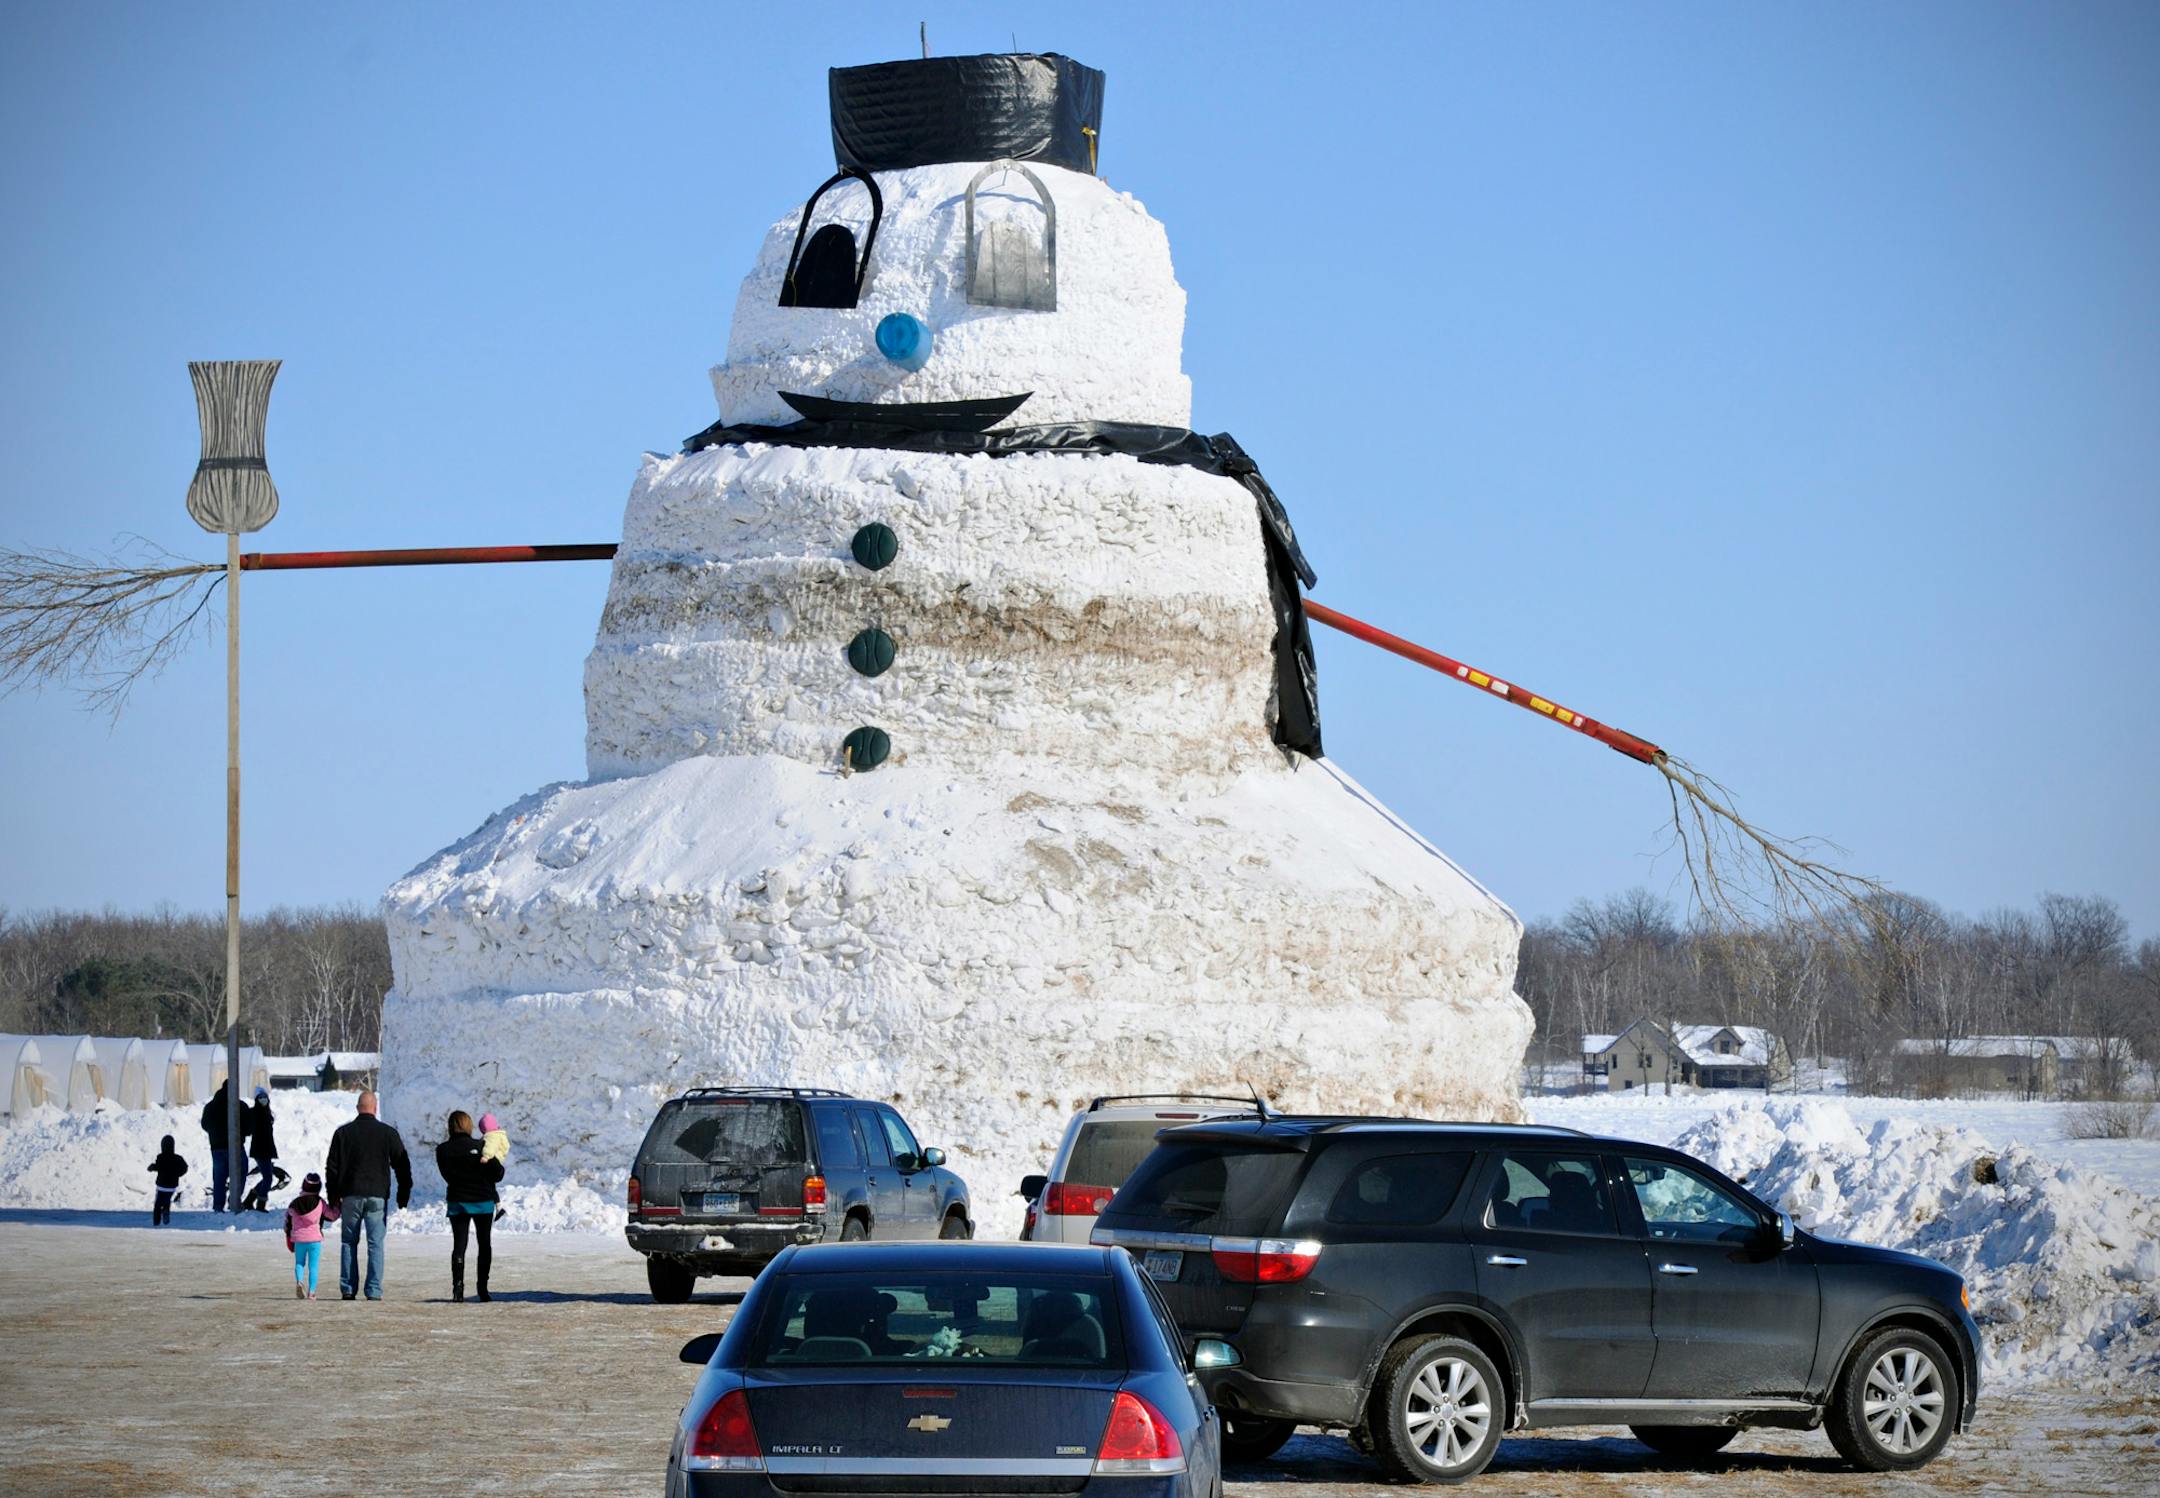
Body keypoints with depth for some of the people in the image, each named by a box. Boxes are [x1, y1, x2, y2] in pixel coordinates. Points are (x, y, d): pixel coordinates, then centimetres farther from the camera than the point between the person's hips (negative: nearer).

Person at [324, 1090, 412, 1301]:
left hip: (351, 1196, 1)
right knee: (375, 1244, 1)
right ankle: (374, 1290, -4)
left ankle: (348, 1289, 6)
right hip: (378, 1196, -1)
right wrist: (404, 1194, 14)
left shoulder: (343, 1132, 3)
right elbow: (402, 1165, 5)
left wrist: (333, 1196, 13)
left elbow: (332, 1167, 5)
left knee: (348, 1242, 10)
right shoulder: (388, 1133, 1)